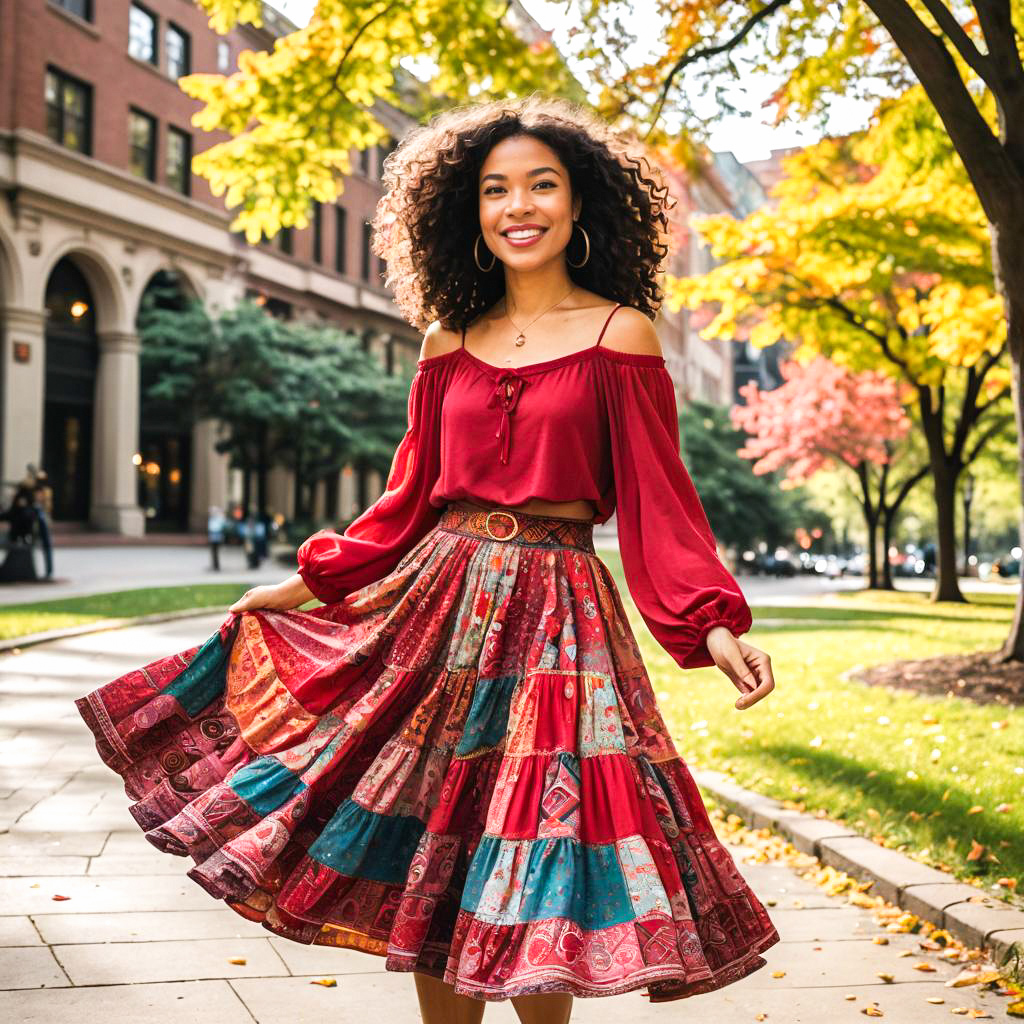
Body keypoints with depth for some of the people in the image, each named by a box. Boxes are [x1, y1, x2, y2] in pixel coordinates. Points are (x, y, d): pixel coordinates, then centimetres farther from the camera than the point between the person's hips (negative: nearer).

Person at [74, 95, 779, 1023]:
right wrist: (308, 584, 16)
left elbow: (658, 496, -6)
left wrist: (713, 626, -17)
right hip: (436, 599, 4)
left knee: (523, 890, -1)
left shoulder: (618, 336, -2)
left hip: (554, 612, -4)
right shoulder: (450, 340, 9)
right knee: (429, 867, 10)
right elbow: (411, 495, 14)